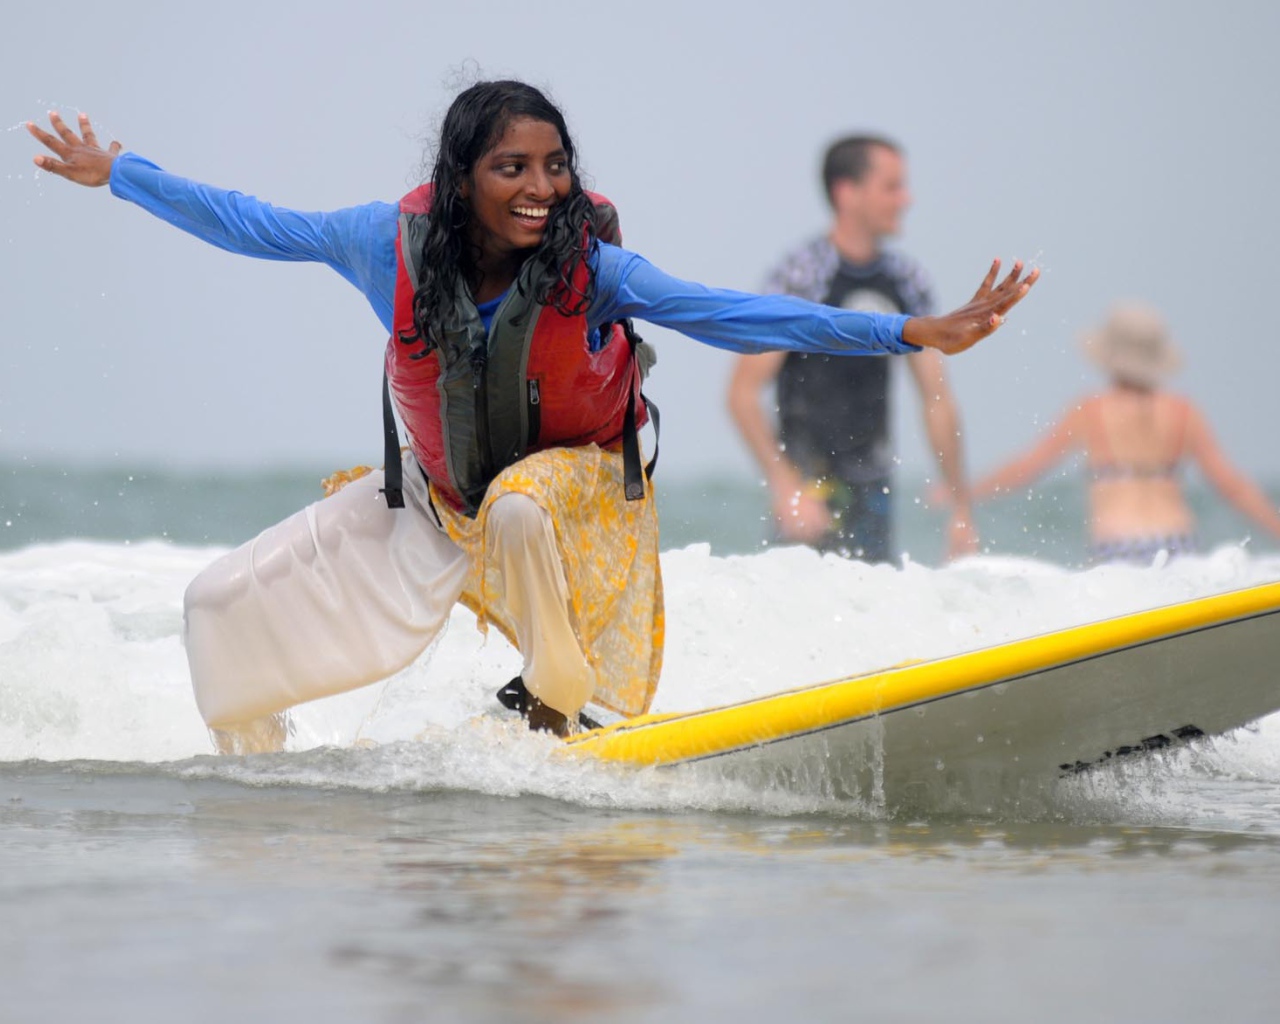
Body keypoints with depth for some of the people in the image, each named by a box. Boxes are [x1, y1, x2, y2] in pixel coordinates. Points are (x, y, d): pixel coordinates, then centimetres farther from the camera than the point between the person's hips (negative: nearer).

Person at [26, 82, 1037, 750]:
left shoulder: (590, 262, -26)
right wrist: (114, 173, -1)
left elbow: (737, 316, -28)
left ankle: (554, 709, -16)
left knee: (517, 507, -41)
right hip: (434, 497, 3)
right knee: (225, 606, 0)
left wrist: (913, 333, -34)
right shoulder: (393, 240, -20)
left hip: (575, 482, -3)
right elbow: (252, 224, -6)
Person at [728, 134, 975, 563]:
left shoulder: (907, 282, 8)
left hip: (873, 482, 6)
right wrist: (786, 489, -21)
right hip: (809, 479, -6)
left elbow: (937, 399, 13)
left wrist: (961, 510, 12)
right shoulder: (800, 278, -11)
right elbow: (743, 394, -13)